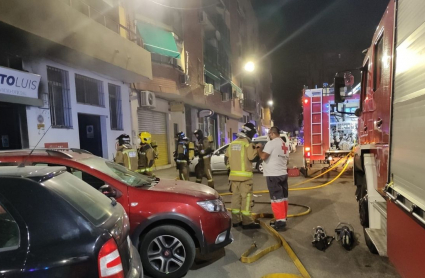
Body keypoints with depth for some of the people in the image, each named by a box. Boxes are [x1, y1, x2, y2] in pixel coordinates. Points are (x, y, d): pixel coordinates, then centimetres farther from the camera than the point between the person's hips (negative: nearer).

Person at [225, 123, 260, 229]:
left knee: (236, 197, 11)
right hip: (245, 175, -7)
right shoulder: (247, 143, -9)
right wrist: (256, 149, 0)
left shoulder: (232, 143, 13)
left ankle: (236, 220, 17)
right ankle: (247, 222, -1)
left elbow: (226, 158, 15)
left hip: (234, 175, 7)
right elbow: (251, 156, -16)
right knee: (246, 198, -3)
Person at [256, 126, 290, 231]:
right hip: (283, 174, 9)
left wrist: (259, 148, -6)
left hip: (273, 175, -9)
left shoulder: (271, 143, -13)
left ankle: (280, 220, -3)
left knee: (276, 198, -5)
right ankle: (283, 218, 24)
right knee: (283, 197, 14)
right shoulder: (285, 145, 15)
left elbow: (263, 156, -22)